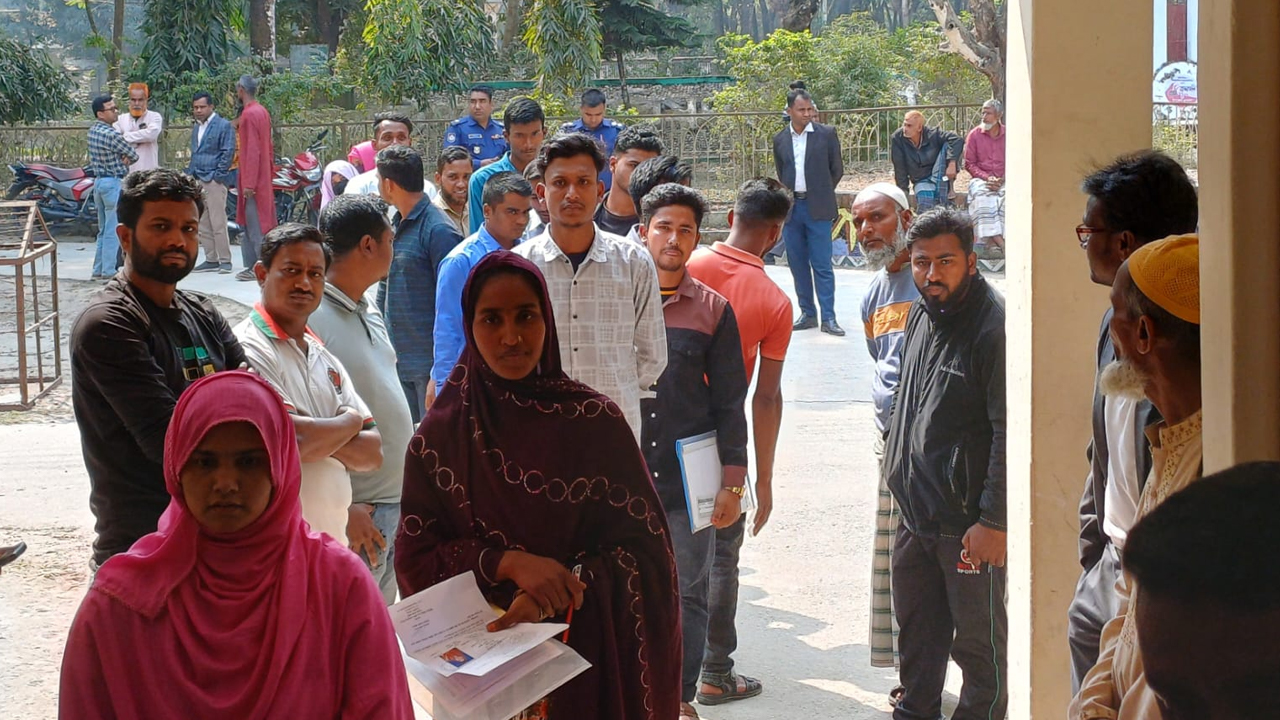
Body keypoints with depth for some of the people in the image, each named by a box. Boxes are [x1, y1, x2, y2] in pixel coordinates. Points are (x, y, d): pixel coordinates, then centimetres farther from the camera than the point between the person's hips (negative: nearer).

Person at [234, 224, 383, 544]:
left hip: (333, 539, 7)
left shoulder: (324, 357, 17)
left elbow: (373, 453, 10)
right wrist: (350, 421, -1)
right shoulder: (247, 349, -9)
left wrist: (319, 437, -11)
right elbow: (292, 440, -21)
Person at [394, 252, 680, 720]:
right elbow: (414, 555, -4)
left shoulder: (596, 422, -7)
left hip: (584, 651, -1)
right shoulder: (440, 434, -4)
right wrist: (507, 563, -20)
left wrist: (555, 597, -22)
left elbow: (643, 545, -8)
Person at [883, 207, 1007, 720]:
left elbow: (1010, 433, -21)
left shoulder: (995, 327, -18)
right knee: (916, 629, 21)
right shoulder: (921, 315, 9)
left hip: (968, 521, -8)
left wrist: (994, 521, -22)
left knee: (978, 639, 4)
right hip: (915, 513, 8)